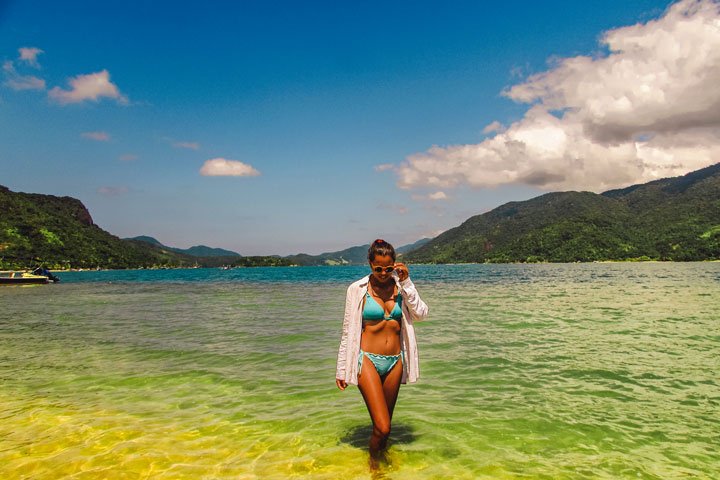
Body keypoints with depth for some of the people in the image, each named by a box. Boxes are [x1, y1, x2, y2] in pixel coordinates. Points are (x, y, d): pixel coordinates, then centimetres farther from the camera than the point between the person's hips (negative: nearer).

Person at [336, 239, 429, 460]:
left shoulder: (400, 286, 4)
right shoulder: (358, 289, -4)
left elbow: (421, 314, -9)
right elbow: (348, 331, 0)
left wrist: (406, 282, -14)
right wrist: (341, 369, 3)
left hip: (395, 362, 4)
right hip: (368, 360, -3)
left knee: (384, 425, 16)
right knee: (382, 427, -12)